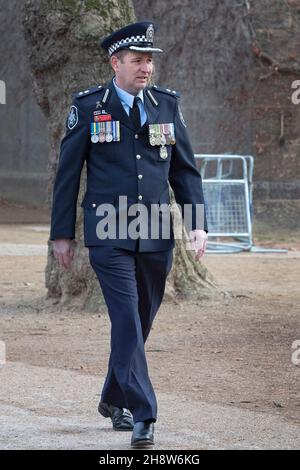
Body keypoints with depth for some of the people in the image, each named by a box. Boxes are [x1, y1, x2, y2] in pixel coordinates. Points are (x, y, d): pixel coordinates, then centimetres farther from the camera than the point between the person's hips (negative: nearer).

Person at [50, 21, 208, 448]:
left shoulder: (167, 105, 8)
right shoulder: (88, 107, -1)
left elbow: (185, 169, 11)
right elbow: (67, 172, 3)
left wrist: (198, 223, 0)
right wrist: (62, 233, 2)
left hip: (156, 236, 4)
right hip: (109, 235, -4)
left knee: (141, 321, 12)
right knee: (127, 322, -12)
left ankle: (114, 399, 32)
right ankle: (143, 417, -14)